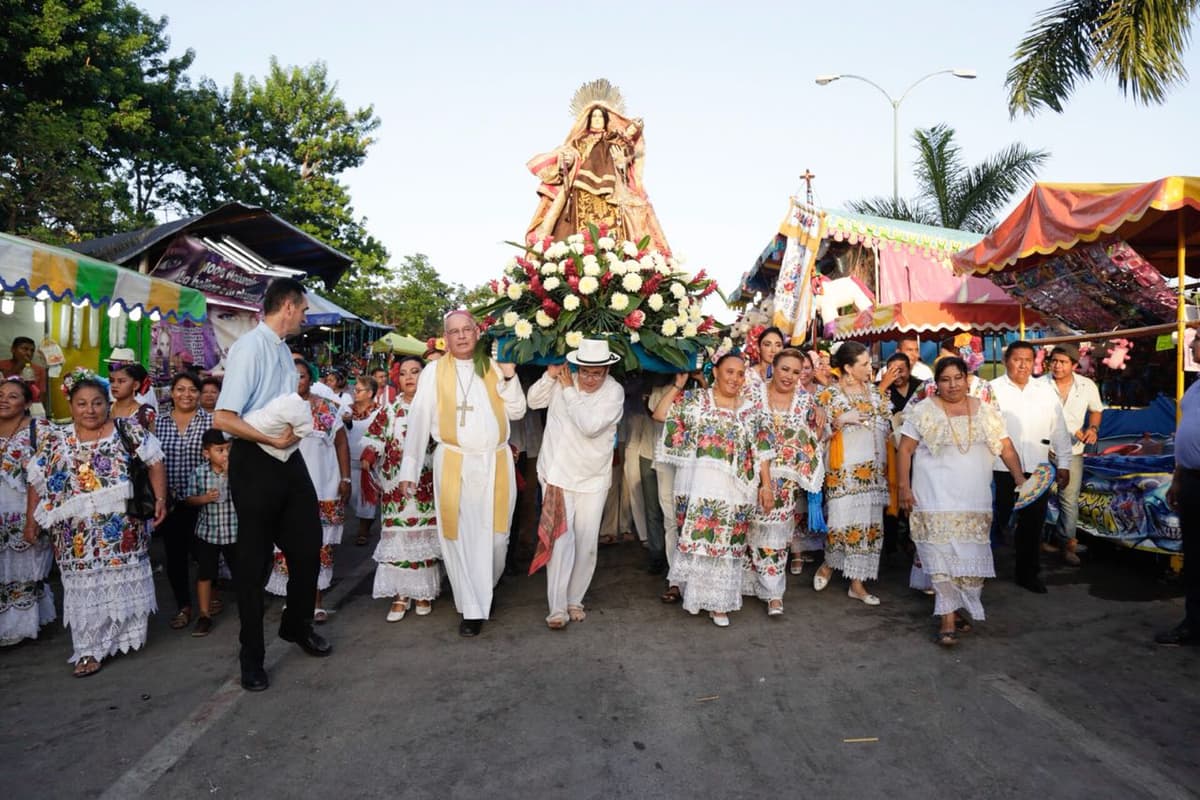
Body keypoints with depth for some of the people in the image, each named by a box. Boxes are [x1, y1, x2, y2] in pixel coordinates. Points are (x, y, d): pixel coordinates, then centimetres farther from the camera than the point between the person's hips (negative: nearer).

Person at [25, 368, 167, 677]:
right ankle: (90, 649, 11)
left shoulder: (128, 430, 0)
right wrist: (31, 521, 7)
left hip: (124, 529, -1)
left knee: (125, 581, 7)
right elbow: (37, 482, 10)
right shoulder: (54, 440, 5)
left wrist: (160, 498, -9)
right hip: (78, 534, 1)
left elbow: (155, 463, 0)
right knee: (85, 587, 4)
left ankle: (127, 632, 23)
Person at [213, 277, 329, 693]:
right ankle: (252, 658, 24)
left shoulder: (283, 350, 8)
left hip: (289, 460, 8)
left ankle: (297, 625, 39)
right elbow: (223, 418, -22)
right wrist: (272, 439, -21)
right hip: (256, 463, -8)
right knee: (255, 561, 6)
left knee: (307, 547, 15)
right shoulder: (250, 347, -17)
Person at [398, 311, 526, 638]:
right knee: (461, 538, 2)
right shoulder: (434, 372, 2)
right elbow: (418, 421, 0)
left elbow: (517, 411, 7)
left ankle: (485, 590, 35)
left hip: (496, 463, 2)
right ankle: (472, 609, 13)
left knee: (495, 535, 9)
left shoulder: (496, 367, 9)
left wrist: (509, 378, -7)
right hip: (454, 464, -2)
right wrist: (409, 469, -3)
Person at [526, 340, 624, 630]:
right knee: (560, 540, -7)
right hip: (558, 474, 0)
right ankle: (557, 607, 0)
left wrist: (569, 390, -18)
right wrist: (550, 376, -6)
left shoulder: (614, 392, -11)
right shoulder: (563, 381, -1)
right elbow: (533, 401, 10)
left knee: (586, 544, 7)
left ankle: (575, 600, 25)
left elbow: (590, 426, -24)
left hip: (593, 479, 0)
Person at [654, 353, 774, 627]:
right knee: (696, 540, 1)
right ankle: (694, 593, 20)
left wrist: (766, 485, 3)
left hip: (733, 490, 2)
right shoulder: (694, 400, 4)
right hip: (697, 487, -1)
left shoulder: (752, 411, 9)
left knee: (725, 544, 6)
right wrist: (678, 386, 0)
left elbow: (761, 452, 7)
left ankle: (718, 603, 19)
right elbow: (659, 414, -2)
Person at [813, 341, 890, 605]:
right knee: (841, 520, -8)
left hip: (873, 469, 5)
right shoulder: (829, 395, -3)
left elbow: (887, 424, 19)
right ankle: (828, 564, 23)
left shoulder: (873, 392, 13)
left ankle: (857, 584, 14)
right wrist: (841, 419, -17)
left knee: (869, 523, 4)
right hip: (844, 470, -5)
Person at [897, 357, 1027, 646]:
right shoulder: (924, 412, -1)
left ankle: (959, 609, 23)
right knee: (942, 556, -6)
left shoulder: (985, 411, 9)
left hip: (974, 502, 3)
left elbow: (1006, 447, 9)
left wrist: (1019, 477, -5)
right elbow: (905, 450, -2)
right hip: (936, 500, -3)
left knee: (971, 556, 6)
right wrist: (904, 487, -8)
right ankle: (948, 617, -1)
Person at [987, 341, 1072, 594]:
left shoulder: (1046, 391, 11)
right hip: (1001, 469, -4)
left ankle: (1027, 572, 25)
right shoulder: (992, 390, -1)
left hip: (1037, 469, 4)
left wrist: (1064, 463, 12)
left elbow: (1059, 430, 14)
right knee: (996, 521, 1)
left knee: (1033, 522, 10)